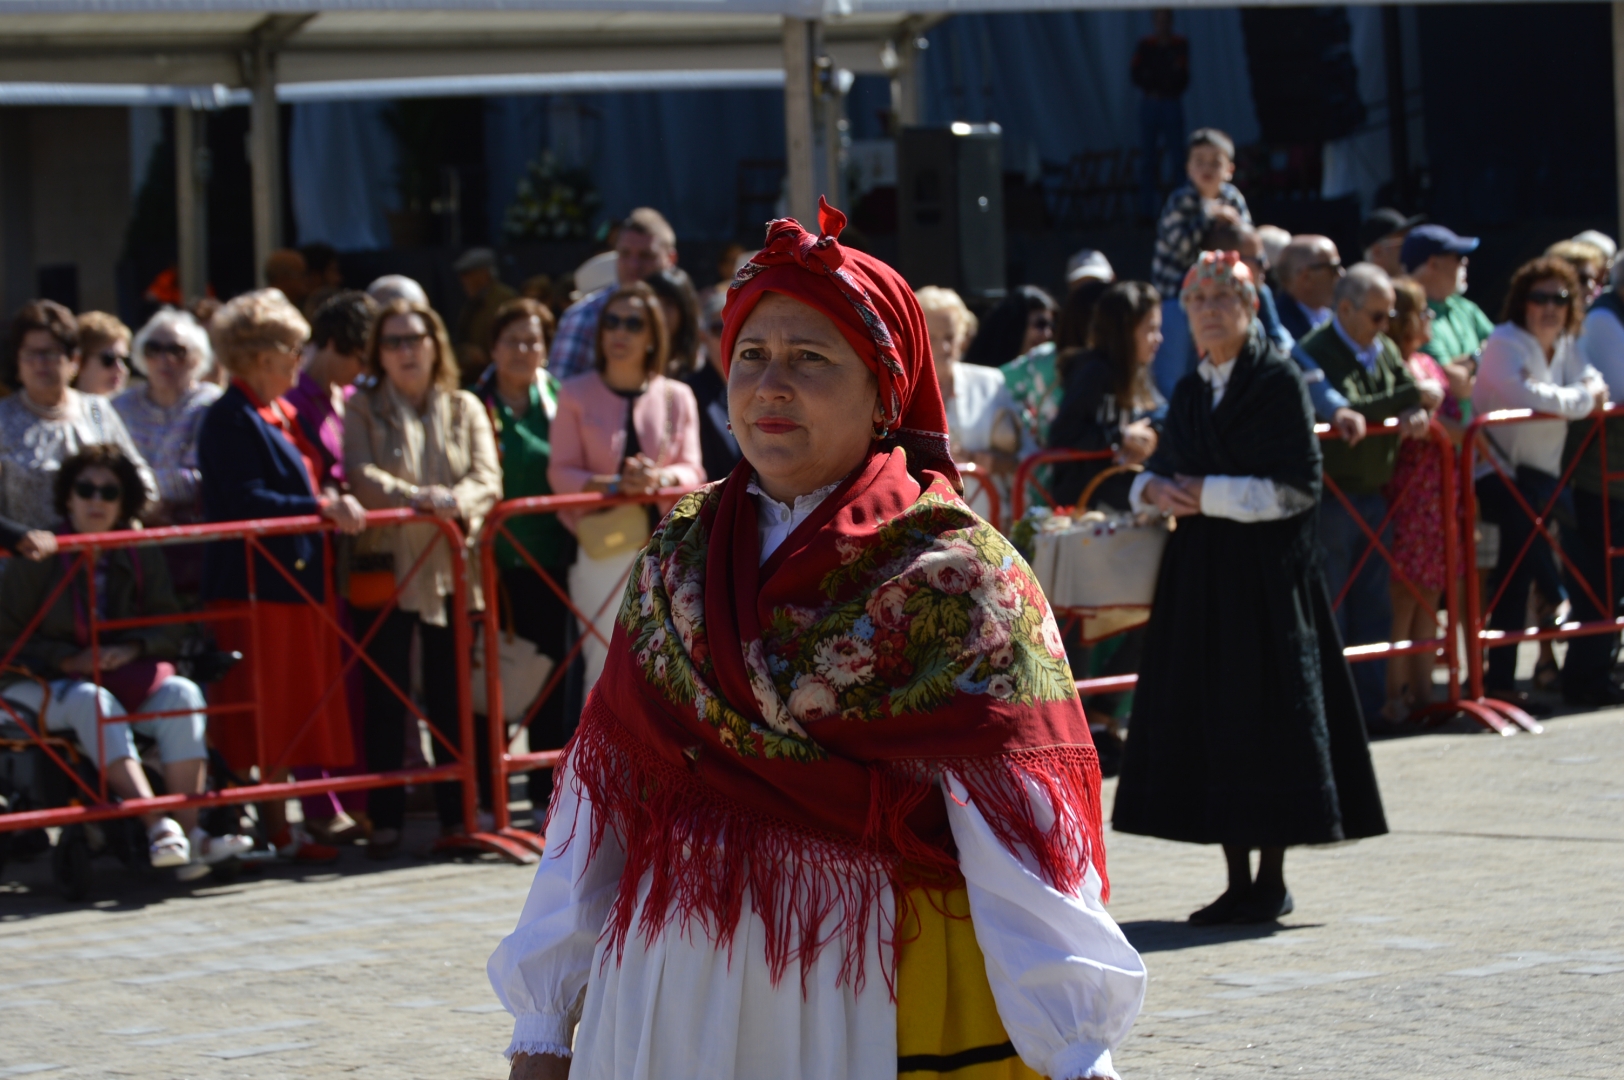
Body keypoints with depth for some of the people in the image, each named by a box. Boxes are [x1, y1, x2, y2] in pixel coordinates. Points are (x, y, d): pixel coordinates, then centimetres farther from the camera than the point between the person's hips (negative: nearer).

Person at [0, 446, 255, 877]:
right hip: (41, 685, -4)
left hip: (127, 676, 4)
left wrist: (131, 649, -17)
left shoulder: (142, 555, 8)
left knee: (182, 693, -25)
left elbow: (170, 629, 4)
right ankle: (158, 825, -48)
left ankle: (189, 831, -36)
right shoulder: (37, 559, -4)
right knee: (92, 701, -37)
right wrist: (70, 659, -21)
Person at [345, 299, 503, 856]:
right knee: (385, 696, -1)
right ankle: (385, 819, 3)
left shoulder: (465, 409, 12)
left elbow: (488, 477, 1)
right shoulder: (363, 409, 7)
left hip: (452, 566, 2)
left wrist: (455, 501, -21)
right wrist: (415, 496, -23)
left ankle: (457, 812, 10)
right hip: (385, 566, -2)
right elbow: (360, 475, -8)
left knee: (453, 695, 3)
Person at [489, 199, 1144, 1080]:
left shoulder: (953, 578, -8)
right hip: (673, 1007, 4)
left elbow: (1018, 842, -18)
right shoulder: (679, 566, 8)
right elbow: (598, 800, 8)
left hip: (879, 1009, -4)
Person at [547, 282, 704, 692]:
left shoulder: (677, 397, 7)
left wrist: (661, 478, -20)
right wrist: (614, 484, -20)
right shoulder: (576, 394, 3)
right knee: (605, 667, -7)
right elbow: (561, 473, -1)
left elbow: (692, 471, 4)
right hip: (603, 552, -2)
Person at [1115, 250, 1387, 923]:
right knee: (1209, 713, 4)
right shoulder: (1191, 392, 13)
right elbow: (1159, 470, 19)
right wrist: (1154, 490, -4)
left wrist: (1207, 494, -13)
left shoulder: (1278, 381, -6)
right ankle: (1238, 882, 11)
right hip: (1199, 571, 6)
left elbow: (1296, 487, -12)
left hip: (1266, 569, -6)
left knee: (1266, 710, -5)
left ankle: (1272, 881, 3)